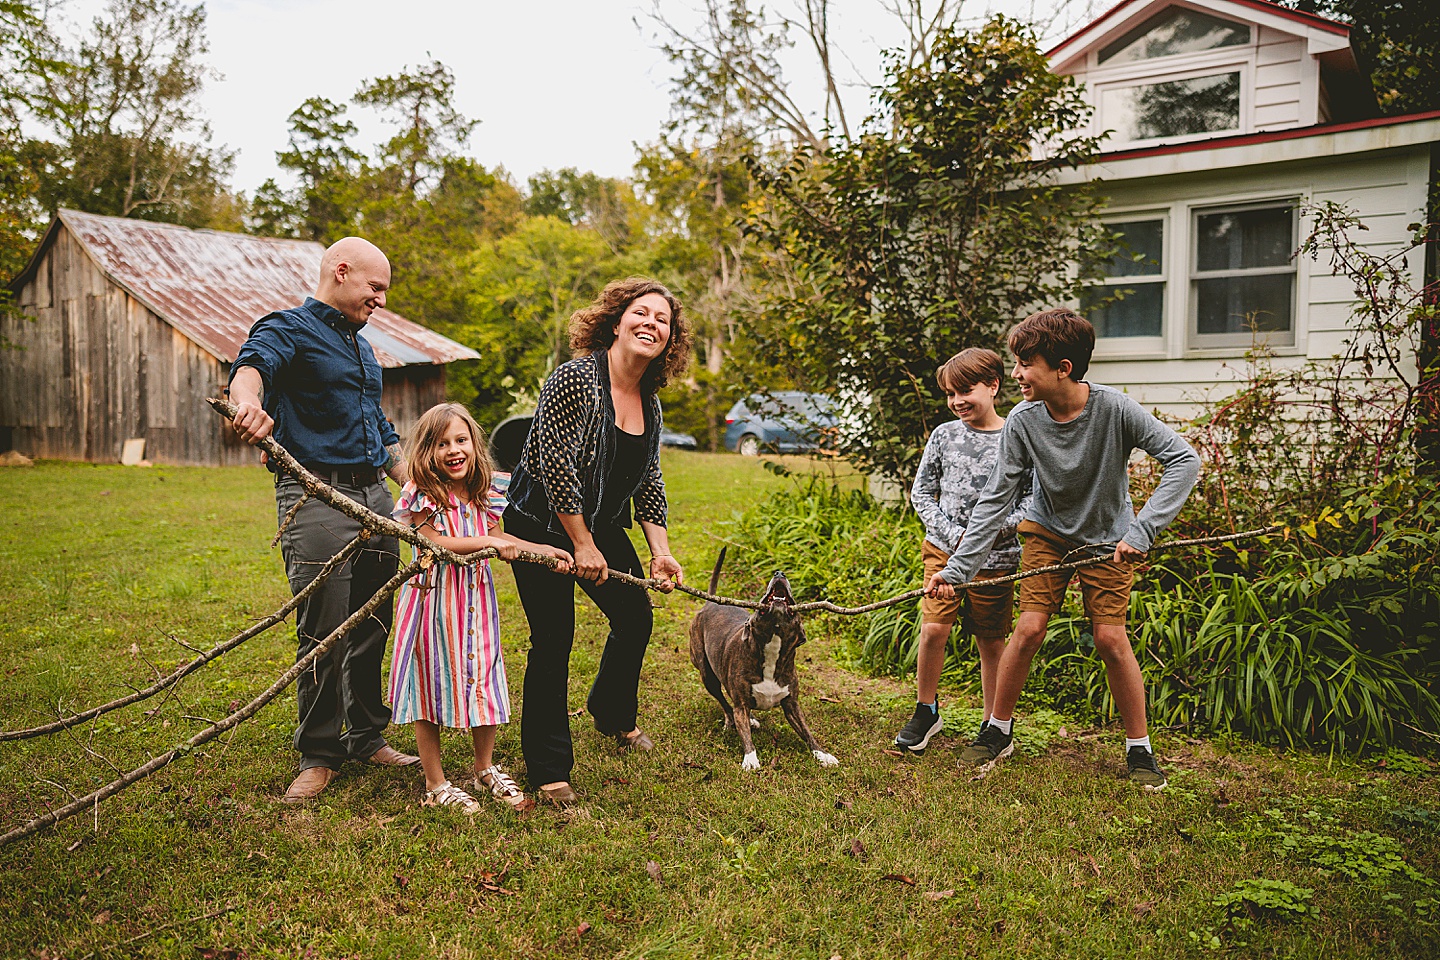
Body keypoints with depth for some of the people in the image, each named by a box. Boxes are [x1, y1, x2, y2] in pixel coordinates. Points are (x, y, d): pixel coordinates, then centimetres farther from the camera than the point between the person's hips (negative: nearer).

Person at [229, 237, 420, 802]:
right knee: (323, 636, -4)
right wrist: (247, 399, -49)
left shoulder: (361, 346, 24)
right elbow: (252, 364, -25)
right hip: (316, 495, -7)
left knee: (374, 628, 10)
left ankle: (368, 738, 24)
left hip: (375, 496, 7)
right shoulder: (289, 329, -2)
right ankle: (318, 755, 10)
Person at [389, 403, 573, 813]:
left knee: (483, 680, 10)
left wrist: (543, 549, -2)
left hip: (476, 598, 5)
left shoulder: (483, 495, 5)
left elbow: (498, 540, 9)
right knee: (432, 683, 4)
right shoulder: (422, 494, -10)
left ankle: (486, 769, 30)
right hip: (434, 597, -5)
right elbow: (436, 542, -19)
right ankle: (435, 783, 18)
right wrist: (488, 542, -23)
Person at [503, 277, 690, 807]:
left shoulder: (650, 402, 3)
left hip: (602, 525, 8)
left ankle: (613, 715, 40)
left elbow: (649, 482, 9)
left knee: (635, 617, 12)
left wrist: (660, 551, 0)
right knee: (554, 640, -5)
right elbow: (555, 465, -23)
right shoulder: (573, 379, -21)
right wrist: (582, 545, -19)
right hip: (543, 525, -7)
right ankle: (548, 769, 10)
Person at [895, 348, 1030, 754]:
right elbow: (921, 492, 6)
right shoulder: (944, 435, 3)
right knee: (934, 628, -8)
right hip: (944, 549, 2)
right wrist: (953, 533, -6)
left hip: (996, 558, -1)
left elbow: (1032, 500, -2)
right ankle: (926, 710, 15)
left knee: (992, 643, 8)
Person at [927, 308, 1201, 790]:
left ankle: (1139, 748, 12)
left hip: (1108, 538, -1)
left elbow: (1184, 460, -25)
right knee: (1028, 628, -7)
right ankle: (998, 731, 12)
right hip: (1048, 532, 1)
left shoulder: (1115, 409, -26)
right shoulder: (1022, 422, -20)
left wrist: (1142, 530, -33)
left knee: (1111, 637, -7)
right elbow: (995, 499, -16)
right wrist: (957, 568, -21)